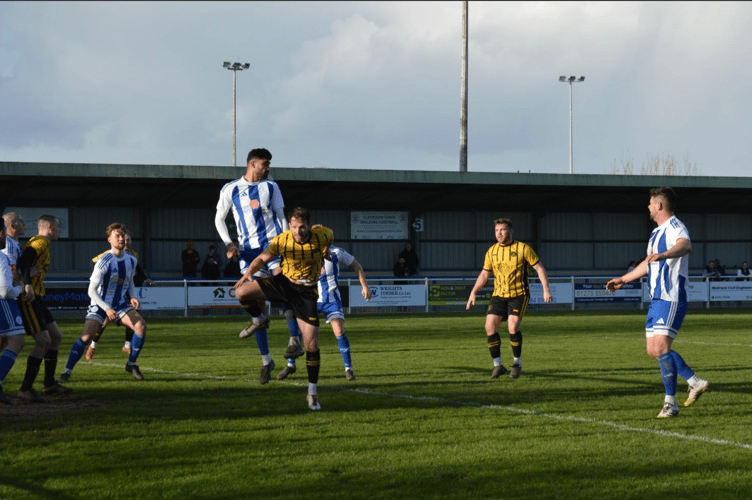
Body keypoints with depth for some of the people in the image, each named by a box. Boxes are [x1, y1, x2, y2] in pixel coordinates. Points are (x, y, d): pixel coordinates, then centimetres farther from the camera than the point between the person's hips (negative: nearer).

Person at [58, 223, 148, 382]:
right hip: (100, 304, -5)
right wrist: (107, 309, -26)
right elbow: (92, 290, -18)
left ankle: (131, 364, 4)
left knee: (141, 326, -14)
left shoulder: (131, 260, 0)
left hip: (121, 303, 5)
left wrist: (133, 297, -1)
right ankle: (67, 372, -10)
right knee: (86, 336, -20)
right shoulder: (104, 261, -20)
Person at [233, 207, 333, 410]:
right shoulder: (282, 240, -15)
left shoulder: (321, 234, -15)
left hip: (306, 291, -1)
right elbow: (263, 258, -10)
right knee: (241, 291, -20)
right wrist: (248, 272, -28)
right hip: (282, 282, 1)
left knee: (312, 344, -8)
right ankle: (259, 320, 13)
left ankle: (312, 392, 6)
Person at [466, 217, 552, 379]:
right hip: (499, 295, 4)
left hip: (519, 294, -4)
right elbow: (484, 274, 17)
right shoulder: (492, 251, 8)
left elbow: (539, 268, -2)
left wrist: (546, 289, -11)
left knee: (513, 326, -20)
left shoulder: (522, 248, -5)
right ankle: (498, 365, 2)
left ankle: (517, 363, 0)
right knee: (490, 326, -11)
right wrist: (473, 292, 7)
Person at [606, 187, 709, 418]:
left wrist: (663, 255, -55)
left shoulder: (675, 228, -12)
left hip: (672, 298, -10)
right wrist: (623, 280, 41)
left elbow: (685, 245, -36)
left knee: (661, 347, -15)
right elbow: (649, 264, 34)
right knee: (654, 350, 8)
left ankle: (670, 403, -9)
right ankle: (695, 383, 17)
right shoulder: (657, 232, 20)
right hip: (657, 298, 10)